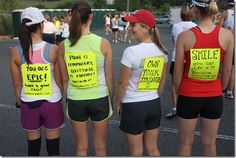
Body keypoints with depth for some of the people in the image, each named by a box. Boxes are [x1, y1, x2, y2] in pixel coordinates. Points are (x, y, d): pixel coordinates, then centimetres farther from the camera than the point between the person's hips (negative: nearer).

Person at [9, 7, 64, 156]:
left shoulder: (15, 52, -9)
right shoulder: (53, 49, -14)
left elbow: (17, 83, -2)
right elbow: (59, 80, -6)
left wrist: (19, 102, 14)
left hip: (28, 104, 2)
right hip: (52, 102, -1)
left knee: (33, 145, 18)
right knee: (53, 145, 15)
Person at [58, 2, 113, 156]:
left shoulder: (63, 46, -7)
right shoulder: (103, 43, -12)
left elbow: (65, 79, 1)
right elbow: (110, 78, -6)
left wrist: (68, 98, 14)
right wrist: (111, 97, 8)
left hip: (75, 101, 2)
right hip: (99, 99, -1)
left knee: (81, 147, 19)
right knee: (100, 146, 18)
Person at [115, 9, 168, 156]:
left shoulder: (131, 51, -21)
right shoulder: (162, 51, -2)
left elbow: (123, 84, -14)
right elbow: (163, 80, 7)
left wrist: (117, 103, 2)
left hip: (133, 106, -5)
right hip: (154, 104, 5)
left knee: (136, 151, 14)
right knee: (152, 148, 21)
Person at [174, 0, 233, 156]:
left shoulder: (185, 36, -14)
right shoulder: (227, 35, -9)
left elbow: (178, 72, -8)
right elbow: (227, 70, 0)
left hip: (188, 96, -1)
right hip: (214, 97, 2)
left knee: (186, 143, 17)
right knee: (209, 144, 20)